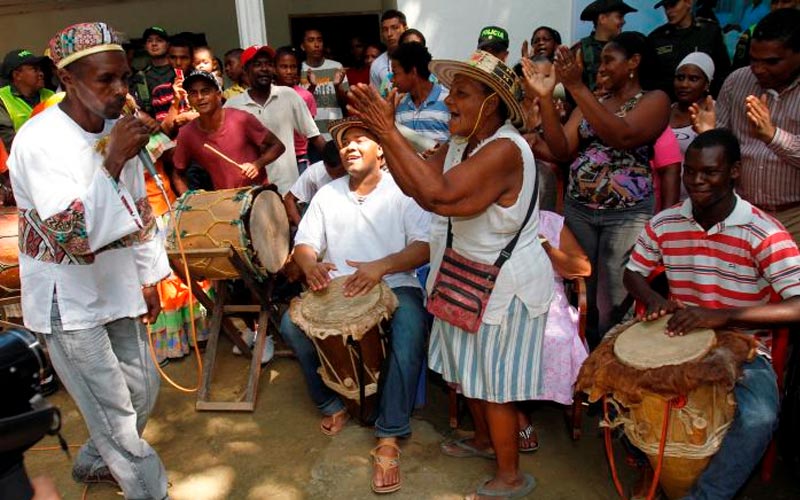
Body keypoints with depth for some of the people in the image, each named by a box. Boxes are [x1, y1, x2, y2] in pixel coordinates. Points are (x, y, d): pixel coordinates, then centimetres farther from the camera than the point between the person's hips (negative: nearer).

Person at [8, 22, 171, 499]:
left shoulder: (118, 130, 0)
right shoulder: (38, 142, -22)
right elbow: (72, 236, -29)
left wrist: (149, 278, 13)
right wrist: (113, 161, -32)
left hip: (116, 289, 7)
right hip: (68, 300, -7)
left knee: (143, 389, 17)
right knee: (114, 410, 1)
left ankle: (94, 462, 43)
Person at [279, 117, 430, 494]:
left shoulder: (403, 190, -2)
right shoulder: (327, 194, 11)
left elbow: (426, 246, -13)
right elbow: (304, 243, 7)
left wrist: (381, 266, -30)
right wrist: (310, 264, -20)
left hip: (396, 286, -3)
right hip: (339, 290, 4)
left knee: (410, 333, -34)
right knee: (291, 324, -20)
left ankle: (389, 437, -21)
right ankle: (332, 403, 3)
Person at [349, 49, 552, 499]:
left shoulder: (505, 150, -27)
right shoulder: (461, 143, 1)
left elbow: (438, 193, -37)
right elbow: (413, 184, -5)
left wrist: (389, 131, -33)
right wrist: (383, 130, -13)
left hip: (505, 284, -9)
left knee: (494, 382, 6)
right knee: (472, 368, 24)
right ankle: (484, 440, 48)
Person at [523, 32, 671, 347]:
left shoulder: (654, 100, -1)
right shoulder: (590, 103, 14)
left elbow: (622, 137, -22)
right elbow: (562, 150, 2)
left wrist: (577, 87, -22)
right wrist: (545, 98, -8)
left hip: (628, 215, -5)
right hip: (578, 210, 5)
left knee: (617, 303, -1)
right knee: (580, 296, 11)